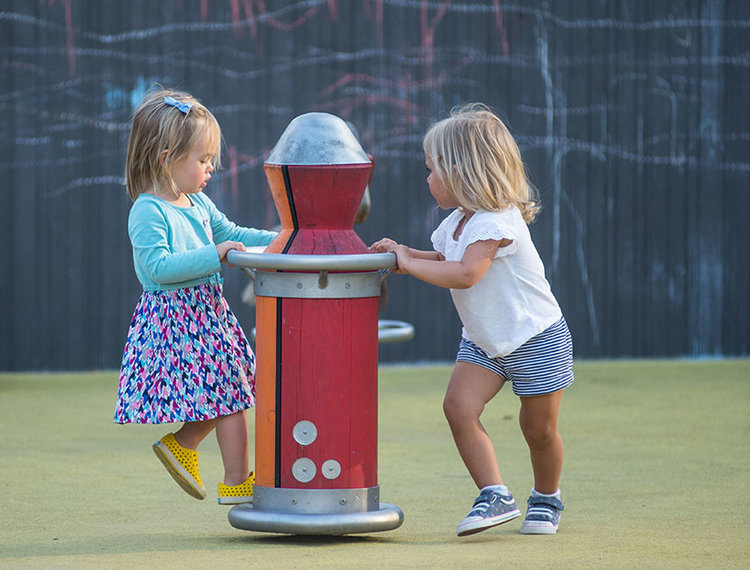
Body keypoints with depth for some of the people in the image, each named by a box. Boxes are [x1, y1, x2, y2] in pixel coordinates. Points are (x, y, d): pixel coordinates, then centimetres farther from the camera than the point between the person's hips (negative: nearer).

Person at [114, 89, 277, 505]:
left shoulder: (198, 203, 11)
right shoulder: (148, 212, -16)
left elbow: (230, 234, 23)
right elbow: (159, 266, -25)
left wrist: (276, 241, 11)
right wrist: (213, 255, -27)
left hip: (208, 312, 9)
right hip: (175, 317, -9)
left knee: (225, 393, 12)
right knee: (228, 393, -6)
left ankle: (181, 444, 30)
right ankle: (237, 482, 2)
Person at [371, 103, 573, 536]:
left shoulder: (496, 223, -26)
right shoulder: (458, 222, 3)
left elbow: (466, 273, -38)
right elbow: (446, 260, 22)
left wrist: (409, 263, -30)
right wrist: (403, 253, 6)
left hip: (535, 337, -8)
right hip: (483, 340, 8)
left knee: (538, 427, 4)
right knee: (459, 406, -13)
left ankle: (547, 500, 28)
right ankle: (495, 496, -11)